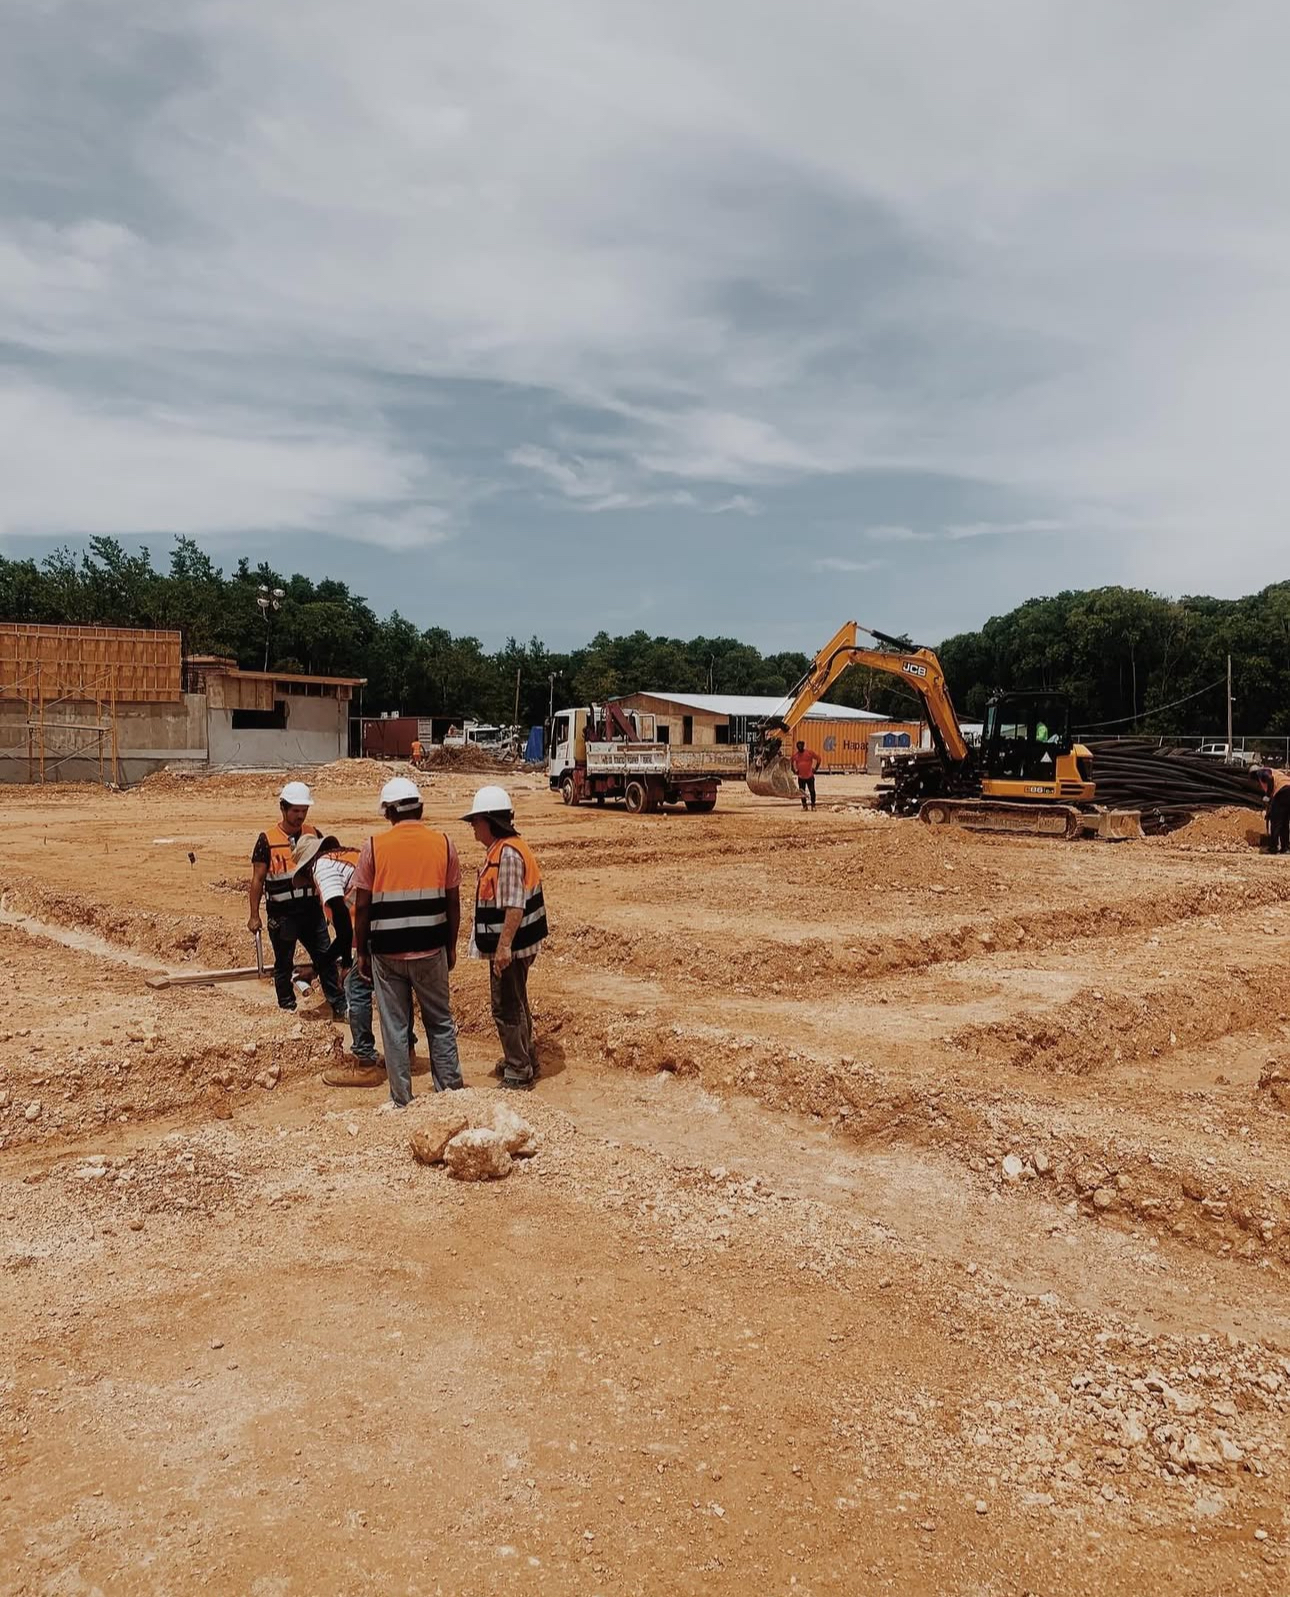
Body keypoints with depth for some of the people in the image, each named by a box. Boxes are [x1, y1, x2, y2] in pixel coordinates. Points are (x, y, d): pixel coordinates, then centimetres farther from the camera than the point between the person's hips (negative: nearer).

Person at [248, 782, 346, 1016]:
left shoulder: (313, 834, 4)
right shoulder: (267, 839, -6)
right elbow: (257, 879, -2)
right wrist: (254, 915, -2)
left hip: (311, 909, 3)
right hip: (282, 913, -3)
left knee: (325, 958, 4)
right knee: (284, 964, 10)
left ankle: (339, 1006, 11)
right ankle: (287, 1010, 23)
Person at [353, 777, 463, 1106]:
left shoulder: (374, 847, -5)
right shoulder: (442, 844, -2)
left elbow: (362, 907, -4)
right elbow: (453, 903, 1)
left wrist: (362, 952, 7)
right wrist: (451, 946, 13)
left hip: (386, 952, -1)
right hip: (431, 950, 1)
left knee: (395, 1027, 9)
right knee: (440, 1022, 15)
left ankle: (401, 1100, 17)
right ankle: (450, 1090, 19)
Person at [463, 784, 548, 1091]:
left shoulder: (507, 853, -21)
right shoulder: (504, 848, 12)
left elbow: (515, 906, -26)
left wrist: (504, 946, -26)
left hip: (509, 947, -11)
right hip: (512, 944, 11)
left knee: (508, 1008, -1)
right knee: (515, 1005, 21)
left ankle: (518, 1074, 9)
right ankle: (525, 1061, 35)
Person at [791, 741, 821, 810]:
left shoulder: (810, 752, -4)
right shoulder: (795, 754, 5)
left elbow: (818, 758, 2)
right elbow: (792, 762, 24)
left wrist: (815, 768, 0)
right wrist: (795, 770, 13)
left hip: (810, 776, -3)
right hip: (801, 777, 3)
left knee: (812, 791, -1)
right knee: (802, 792, 5)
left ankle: (813, 805, 8)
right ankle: (804, 806, 14)